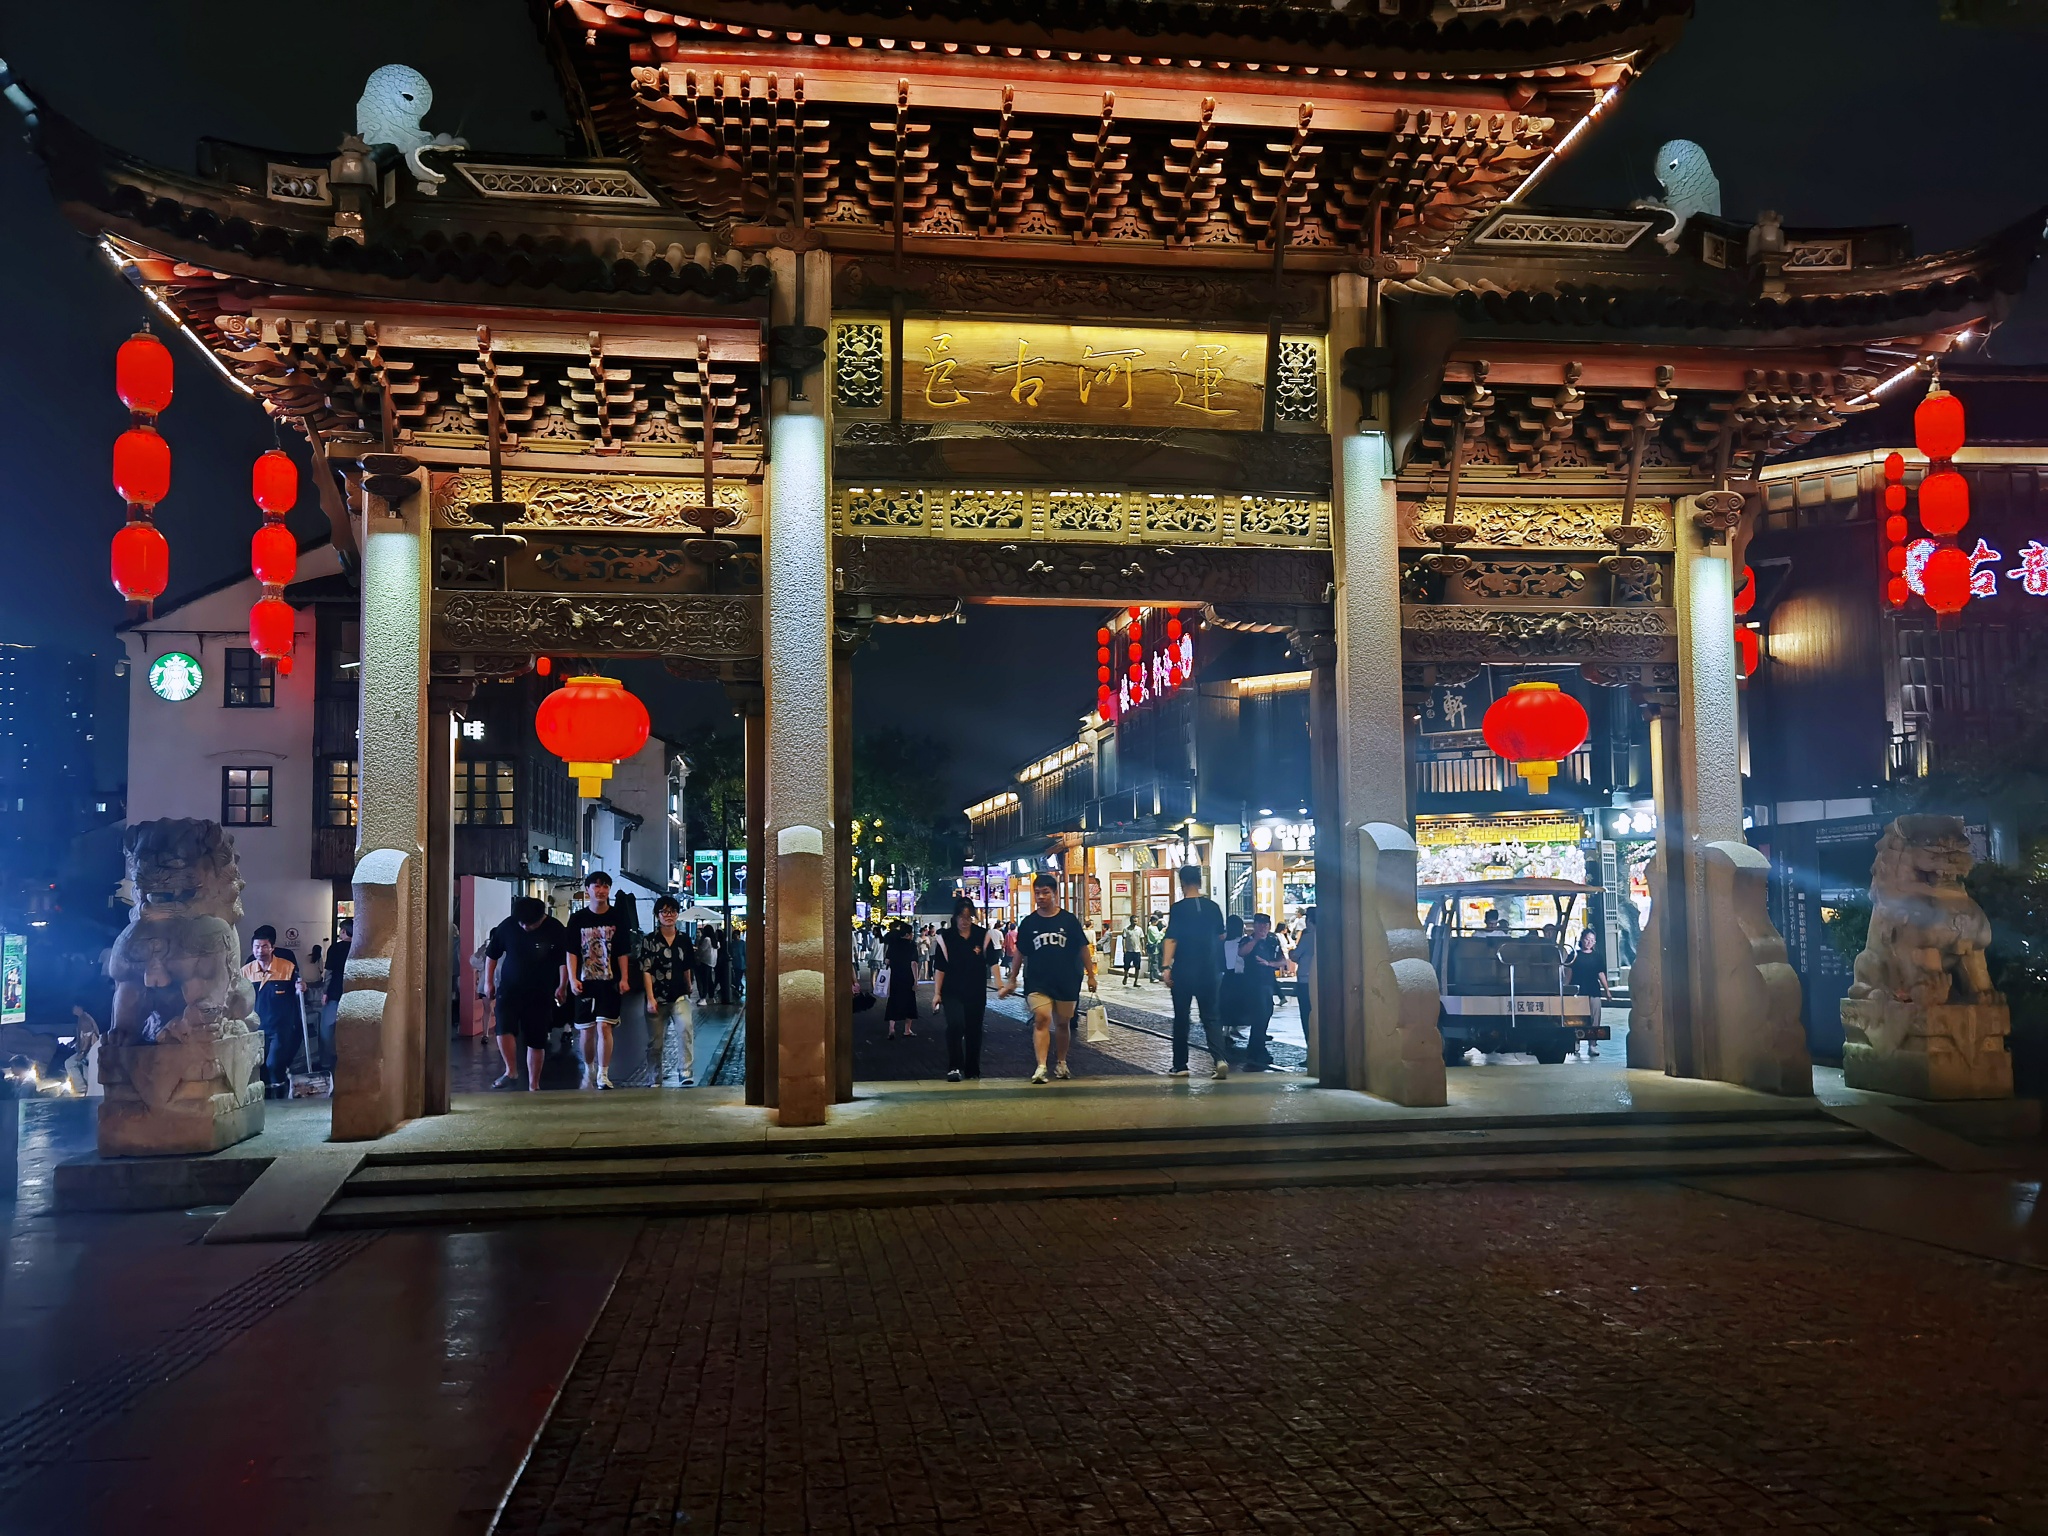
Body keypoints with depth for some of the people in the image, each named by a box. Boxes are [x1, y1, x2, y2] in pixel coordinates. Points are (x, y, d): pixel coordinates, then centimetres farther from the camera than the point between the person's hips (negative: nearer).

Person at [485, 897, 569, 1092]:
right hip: (509, 990, 1)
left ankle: (533, 1086, 14)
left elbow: (565, 961, 2)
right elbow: (492, 954, 9)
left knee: (537, 1042, 3)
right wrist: (488, 981, 10)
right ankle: (511, 1072, -3)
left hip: (540, 995, -1)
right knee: (504, 1029, -21)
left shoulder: (556, 930, -10)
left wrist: (561, 986, 2)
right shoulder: (507, 926, -5)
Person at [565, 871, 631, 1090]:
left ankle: (603, 1075, -8)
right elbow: (571, 952, 0)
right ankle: (588, 1070, 28)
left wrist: (624, 978, -4)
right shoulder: (578, 919, 2)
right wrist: (572, 979, -11)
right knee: (586, 1030, 8)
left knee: (604, 1026, -12)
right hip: (585, 982, 1)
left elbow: (623, 953, 5)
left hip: (609, 982, -1)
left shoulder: (616, 919, 3)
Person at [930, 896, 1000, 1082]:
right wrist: (937, 993, -3)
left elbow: (993, 961, -2)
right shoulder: (945, 937, -2)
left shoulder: (983, 935, 0)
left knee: (974, 1030, 9)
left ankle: (972, 1070, 23)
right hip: (952, 992, -2)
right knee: (955, 1025, -21)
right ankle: (954, 1068, -14)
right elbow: (939, 968, -1)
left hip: (977, 992, 2)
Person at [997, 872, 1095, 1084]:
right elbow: (1020, 953, 10)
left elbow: (1083, 949, 6)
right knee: (1041, 1019, -18)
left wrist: (1091, 975, 4)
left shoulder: (1069, 920, 0)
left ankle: (1061, 1063, 31)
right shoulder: (1029, 922, 3)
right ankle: (1041, 1067, -22)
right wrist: (1011, 980, 10)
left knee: (1063, 1023, 12)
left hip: (1067, 982, 1)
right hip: (1037, 982, -1)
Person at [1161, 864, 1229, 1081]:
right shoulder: (1213, 907, 4)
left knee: (1181, 1019, 9)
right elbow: (1220, 937, 17)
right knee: (1211, 1017, 6)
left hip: (1183, 971, -3)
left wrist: (1166, 967, -20)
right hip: (1209, 971, 3)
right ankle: (1220, 1058, -14)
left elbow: (1171, 939, -17)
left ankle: (1180, 1065, 15)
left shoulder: (1179, 908, -10)